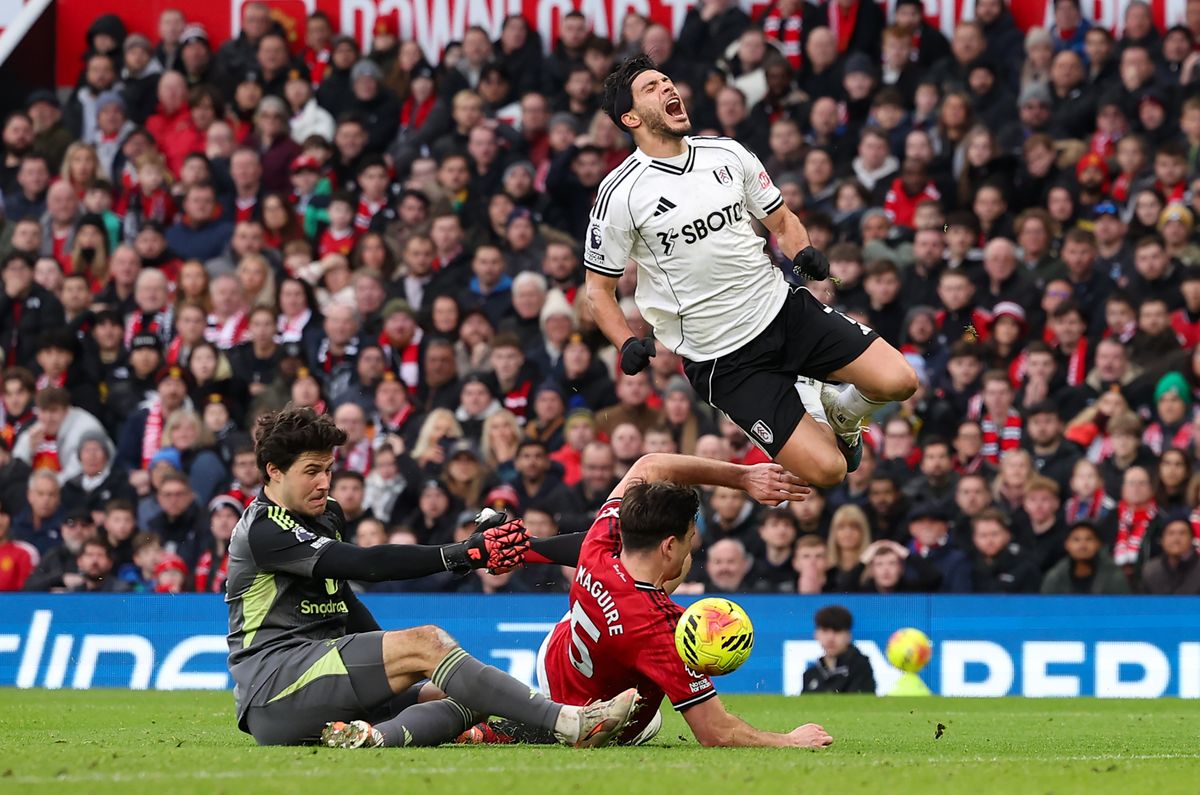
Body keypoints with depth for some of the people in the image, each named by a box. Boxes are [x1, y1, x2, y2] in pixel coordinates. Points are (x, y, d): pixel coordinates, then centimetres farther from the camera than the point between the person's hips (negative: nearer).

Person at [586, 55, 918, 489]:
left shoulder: (728, 153, 4)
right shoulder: (620, 193, -9)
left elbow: (781, 220, 17)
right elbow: (599, 290, 0)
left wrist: (803, 252, -5)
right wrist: (628, 344, -18)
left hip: (784, 307, 4)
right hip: (722, 359, -4)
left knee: (898, 381, -13)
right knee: (826, 469, -17)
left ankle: (839, 411, 21)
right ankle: (807, 410, 20)